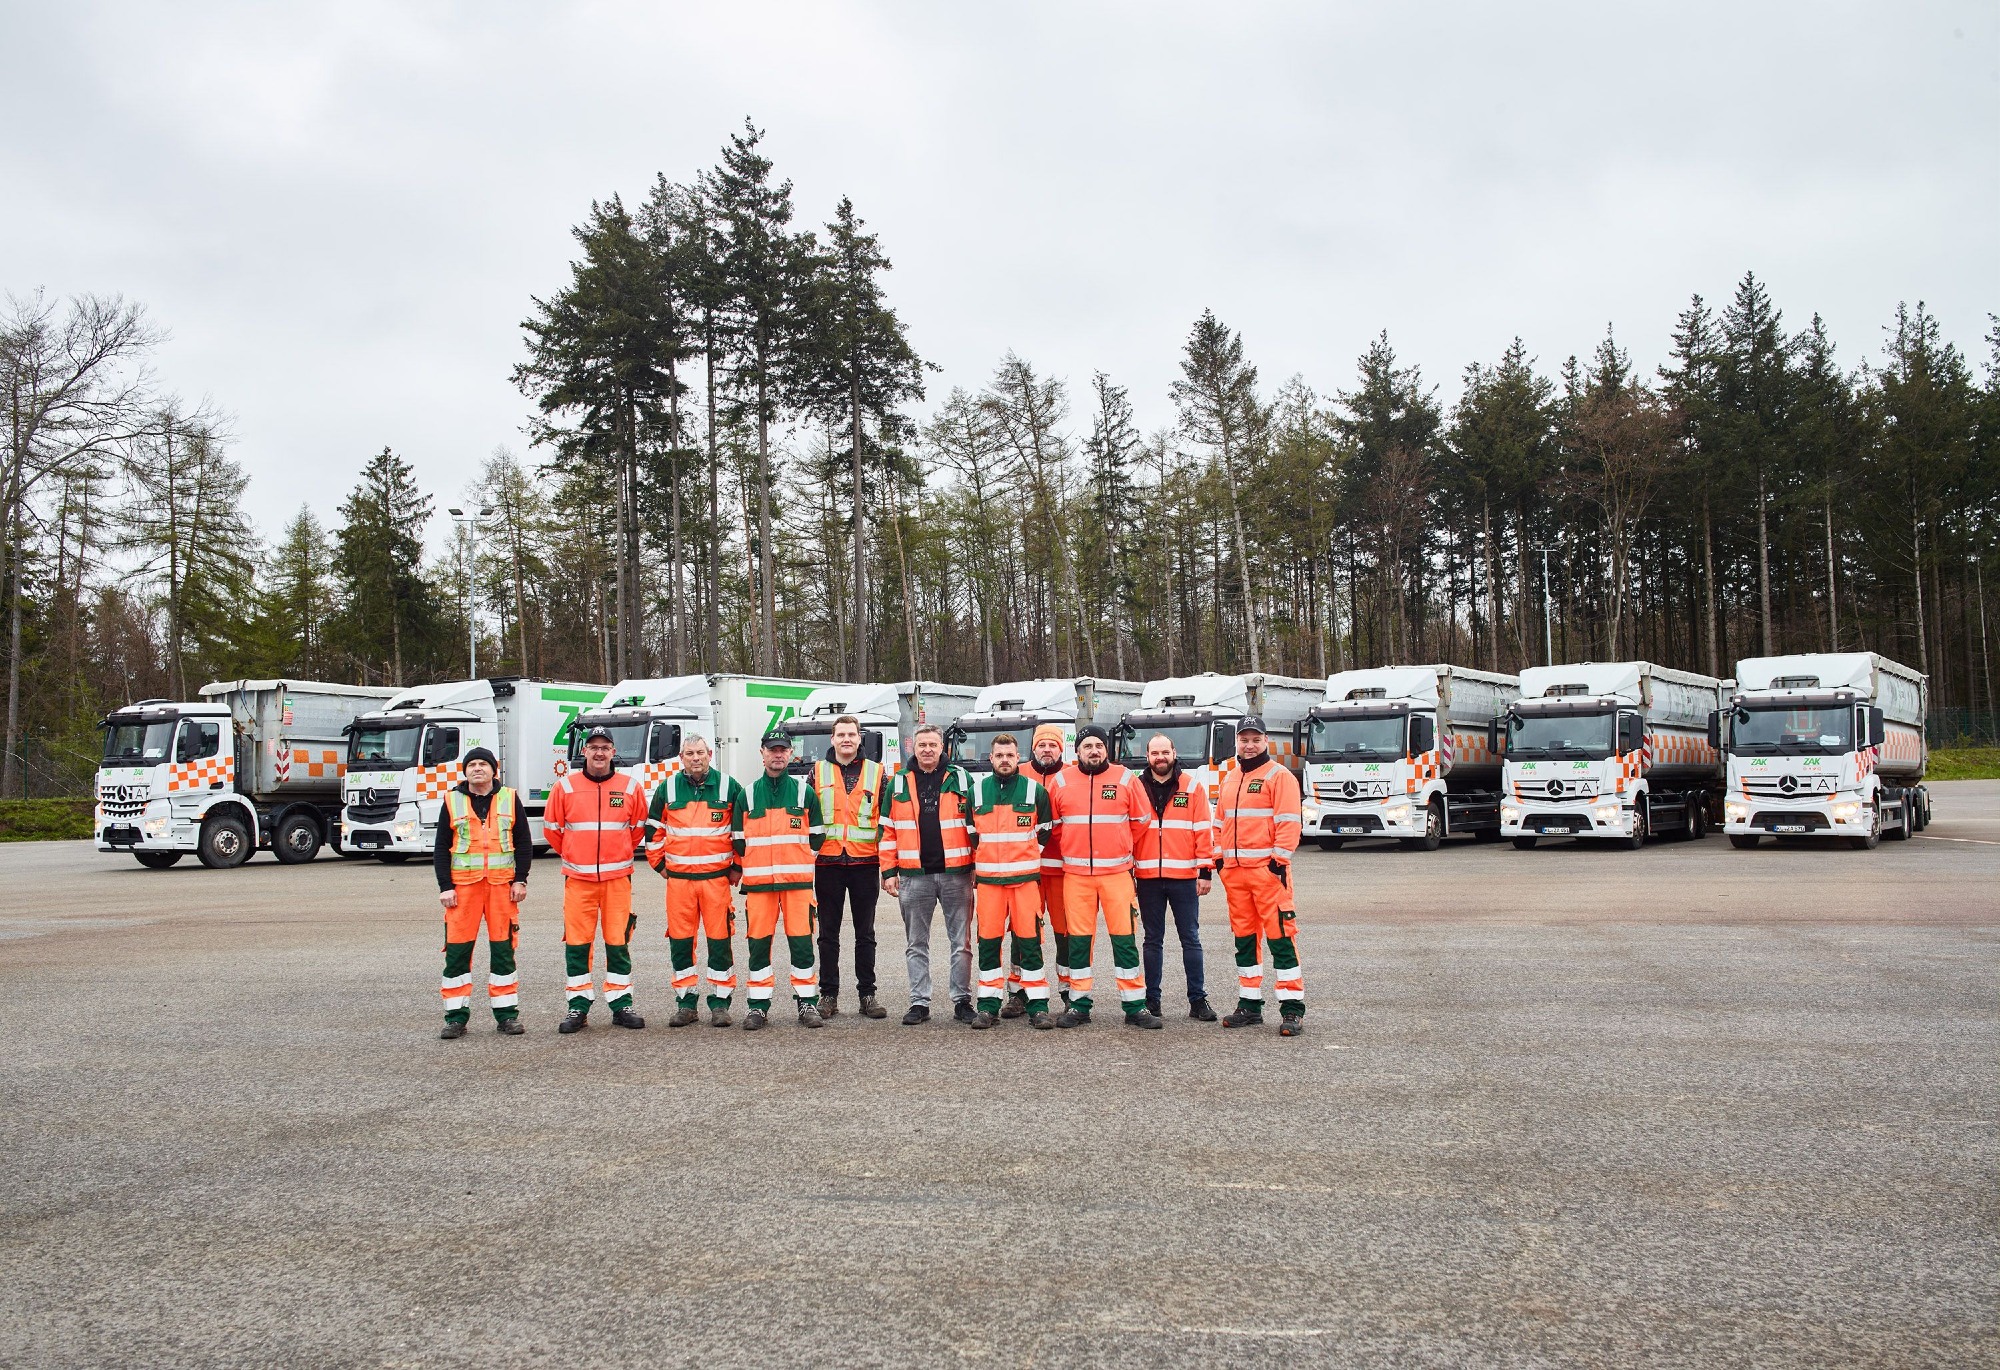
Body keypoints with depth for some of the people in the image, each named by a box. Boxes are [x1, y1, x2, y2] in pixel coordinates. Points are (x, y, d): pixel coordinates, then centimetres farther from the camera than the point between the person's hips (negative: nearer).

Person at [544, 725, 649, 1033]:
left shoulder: (630, 787, 3)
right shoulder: (565, 786, 1)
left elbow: (639, 828, 15)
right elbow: (551, 828, 10)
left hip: (617, 878, 0)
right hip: (578, 879, 0)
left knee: (618, 942, 3)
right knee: (577, 944, 1)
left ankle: (621, 1005, 11)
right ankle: (578, 1007, 10)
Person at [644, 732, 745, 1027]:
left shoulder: (729, 786, 3)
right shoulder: (667, 788, 6)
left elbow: (744, 828, 9)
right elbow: (652, 829, 15)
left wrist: (738, 866, 6)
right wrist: (660, 863, 10)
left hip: (717, 877, -1)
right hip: (678, 877, 2)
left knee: (719, 940, -2)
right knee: (680, 941, 3)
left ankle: (720, 1003, 7)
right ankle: (686, 1003, 13)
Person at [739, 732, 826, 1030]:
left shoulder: (805, 792, 7)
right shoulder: (748, 794, 9)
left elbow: (817, 835, 13)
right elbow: (739, 838, 15)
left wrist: (798, 860, 10)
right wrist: (749, 864, 8)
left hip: (797, 881, -1)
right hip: (758, 881, 1)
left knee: (801, 941, -3)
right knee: (758, 942, 1)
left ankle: (807, 1002, 6)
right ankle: (758, 1005, 9)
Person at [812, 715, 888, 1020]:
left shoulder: (876, 772, 7)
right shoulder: (818, 771, 7)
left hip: (865, 863, 0)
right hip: (827, 863, 0)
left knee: (865, 934, 6)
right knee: (828, 934, 6)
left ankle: (867, 994, 12)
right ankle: (828, 995, 13)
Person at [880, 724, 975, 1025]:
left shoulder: (960, 779, 4)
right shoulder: (898, 783, 8)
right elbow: (888, 830, 8)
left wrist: (978, 867, 0)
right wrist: (889, 871, 2)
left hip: (956, 873, -1)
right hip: (914, 876, 1)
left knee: (961, 943, 3)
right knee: (916, 945, 7)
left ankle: (962, 1001, 12)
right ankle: (919, 1003, 14)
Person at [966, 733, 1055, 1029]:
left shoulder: (1035, 791, 4)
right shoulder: (976, 791, 9)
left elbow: (1046, 831, 12)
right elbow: (970, 833, 16)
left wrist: (1027, 858, 7)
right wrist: (975, 865, 10)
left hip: (1025, 877, -1)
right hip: (987, 877, 1)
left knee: (1029, 940, -2)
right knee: (988, 941, 1)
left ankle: (1038, 1005, 3)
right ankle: (988, 1004, 8)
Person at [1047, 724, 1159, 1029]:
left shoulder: (1124, 779, 3)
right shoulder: (1062, 781, 5)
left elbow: (1140, 821, 11)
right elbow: (1053, 824, 13)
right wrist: (1072, 849, 12)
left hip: (1117, 872, -1)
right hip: (1075, 873, 1)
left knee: (1124, 938, -1)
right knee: (1078, 939, 5)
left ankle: (1135, 1006, 4)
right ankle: (1079, 1004, 14)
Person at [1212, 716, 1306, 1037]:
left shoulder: (1279, 776, -3)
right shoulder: (1229, 778, 18)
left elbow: (1288, 823, -10)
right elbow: (1220, 821, 22)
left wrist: (1280, 861, -16)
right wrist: (1218, 858, 13)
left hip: (1266, 869, -7)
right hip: (1234, 871, 7)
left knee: (1280, 937, -7)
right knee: (1244, 937, 11)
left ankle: (1292, 1008, -4)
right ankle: (1249, 1005, 19)